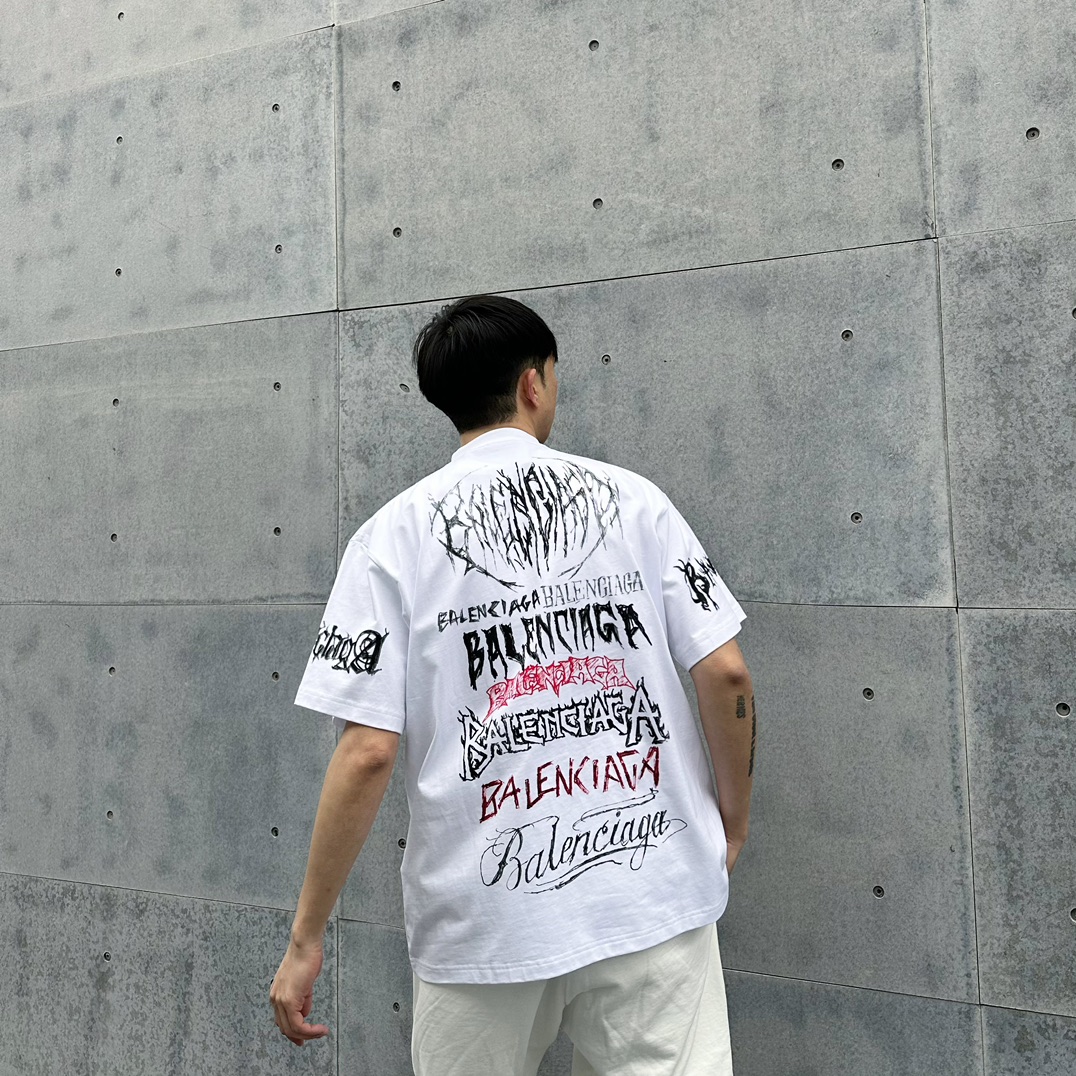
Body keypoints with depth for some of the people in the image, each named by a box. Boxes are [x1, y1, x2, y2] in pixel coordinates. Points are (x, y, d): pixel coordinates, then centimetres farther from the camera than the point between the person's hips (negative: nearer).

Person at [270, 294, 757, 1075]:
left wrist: (307, 938, -1)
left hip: (486, 917, 0)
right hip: (655, 892, 1)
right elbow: (726, 673, -3)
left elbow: (368, 752, -10)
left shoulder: (395, 533, -4)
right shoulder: (632, 497, 1)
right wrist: (733, 822, 13)